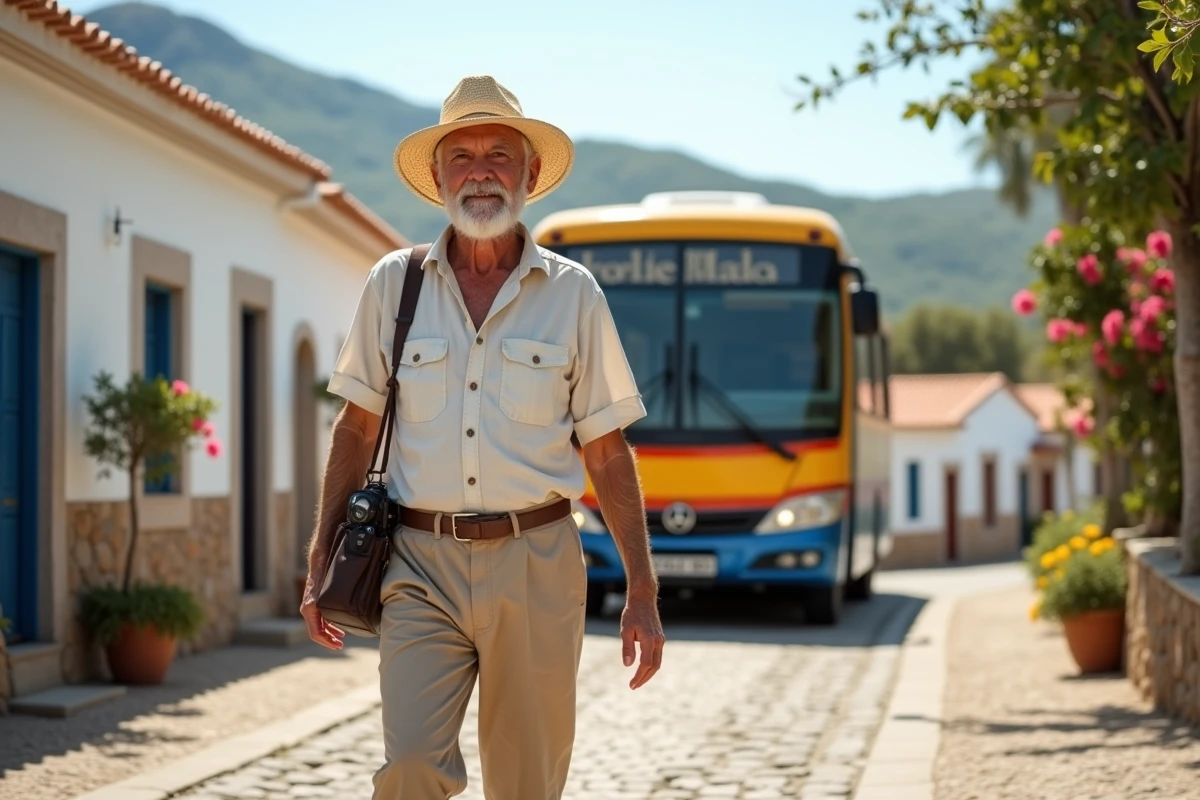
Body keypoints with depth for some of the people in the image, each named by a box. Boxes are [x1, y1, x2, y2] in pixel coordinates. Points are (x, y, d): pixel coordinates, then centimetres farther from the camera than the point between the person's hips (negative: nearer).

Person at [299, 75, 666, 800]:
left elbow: (608, 452, 6)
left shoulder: (573, 294, 5)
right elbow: (357, 429, 12)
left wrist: (642, 592, 2)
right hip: (421, 563, 0)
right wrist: (321, 563, 7)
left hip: (534, 566, 0)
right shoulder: (394, 284, 7)